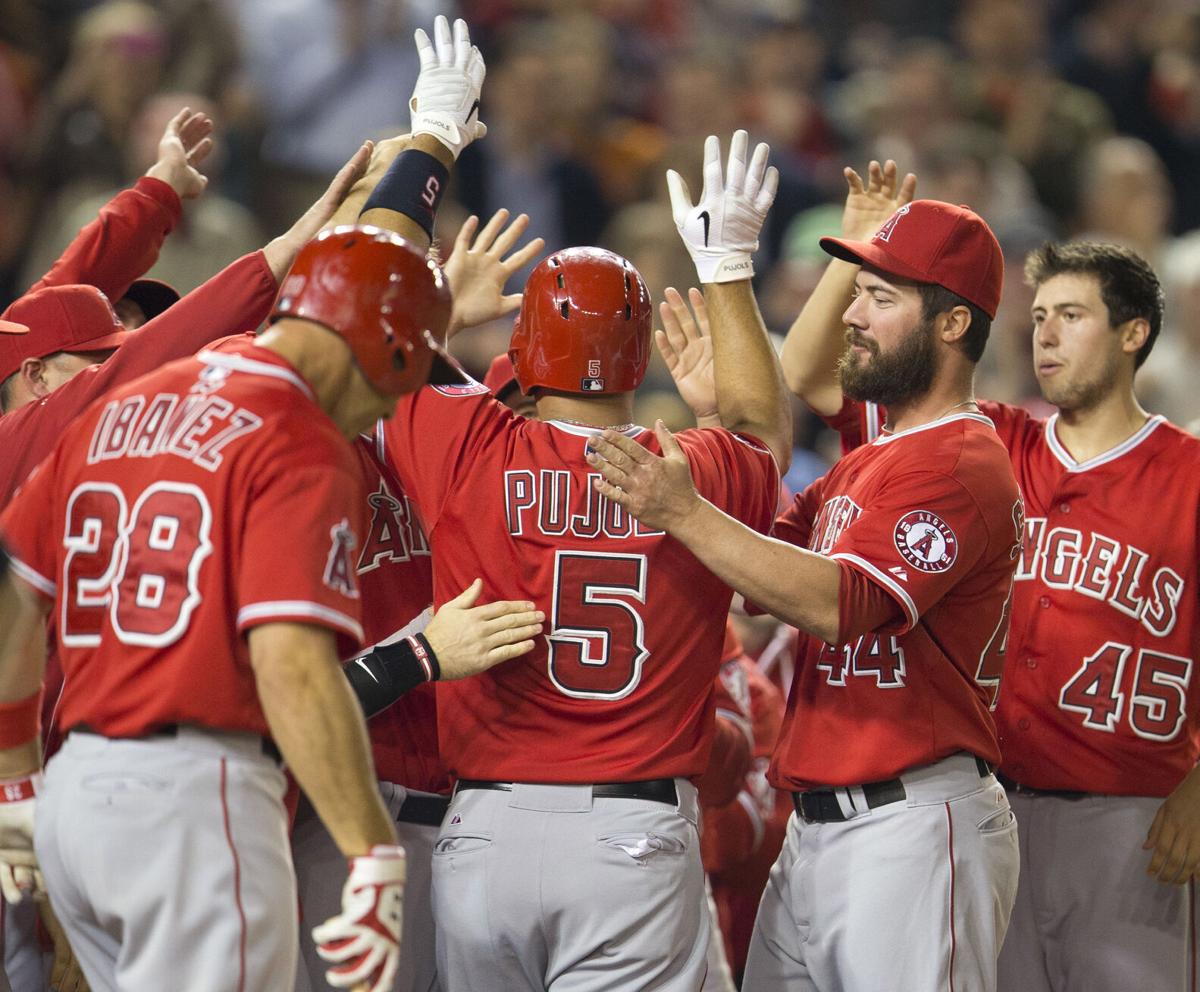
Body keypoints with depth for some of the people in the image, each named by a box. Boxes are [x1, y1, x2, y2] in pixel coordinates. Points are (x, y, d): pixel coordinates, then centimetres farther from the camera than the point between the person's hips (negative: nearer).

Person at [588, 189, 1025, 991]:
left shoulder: (962, 465, -12)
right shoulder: (863, 465, 22)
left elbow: (842, 603, -24)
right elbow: (763, 578, 16)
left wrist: (686, 513, -26)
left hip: (914, 829, -10)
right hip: (818, 829, 10)